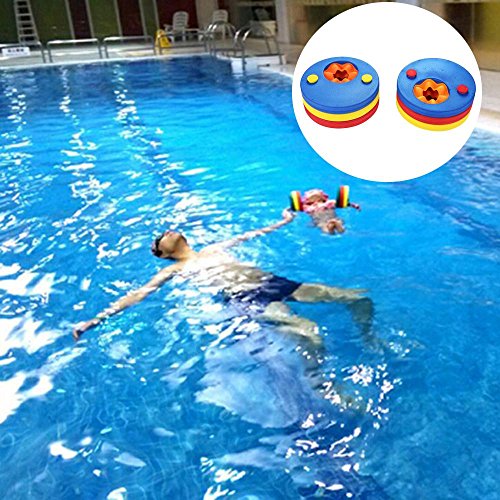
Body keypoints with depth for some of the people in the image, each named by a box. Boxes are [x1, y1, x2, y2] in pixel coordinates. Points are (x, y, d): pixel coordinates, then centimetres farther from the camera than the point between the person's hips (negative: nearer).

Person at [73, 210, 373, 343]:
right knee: (309, 332, -35)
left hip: (273, 282, 7)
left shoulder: (214, 249, 27)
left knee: (360, 298, 0)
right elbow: (139, 294, 2)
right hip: (248, 299, -6)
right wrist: (97, 319, -7)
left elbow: (251, 235, 37)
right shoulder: (174, 271, 11)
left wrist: (283, 222, 46)